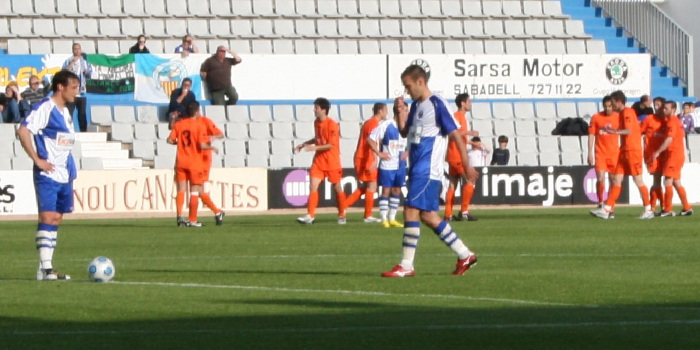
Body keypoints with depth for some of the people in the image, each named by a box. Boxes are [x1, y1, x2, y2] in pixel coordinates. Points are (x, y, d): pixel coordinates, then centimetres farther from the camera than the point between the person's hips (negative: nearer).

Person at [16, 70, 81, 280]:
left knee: (56, 219, 8)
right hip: (47, 174, -9)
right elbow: (23, 131, -21)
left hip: (64, 175, 9)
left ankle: (46, 267, 12)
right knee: (47, 218, -13)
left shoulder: (65, 112, 16)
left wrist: (70, 171, 17)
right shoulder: (45, 109, -11)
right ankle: (45, 268, -15)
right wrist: (37, 160, -20)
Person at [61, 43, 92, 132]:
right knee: (69, 114, -6)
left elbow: (89, 74, 14)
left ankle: (84, 132, 8)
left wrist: (87, 73, -9)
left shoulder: (84, 61, 11)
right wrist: (72, 62, -18)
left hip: (82, 93, 3)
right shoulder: (68, 61, 1)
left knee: (82, 114, 4)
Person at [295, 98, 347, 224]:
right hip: (319, 160, 6)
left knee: (337, 188, 8)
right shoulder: (316, 123, 7)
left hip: (332, 161, -6)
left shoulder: (332, 125, -16)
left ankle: (342, 215, 22)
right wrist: (304, 144, 15)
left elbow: (330, 145, -19)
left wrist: (314, 147, -26)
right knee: (313, 186, -8)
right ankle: (310, 216, -12)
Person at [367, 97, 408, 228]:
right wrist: (379, 153, -12)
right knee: (386, 190, -3)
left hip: (400, 165, 6)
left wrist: (408, 152, 3)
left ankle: (392, 218, 17)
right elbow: (370, 139, -9)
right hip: (387, 164, -6)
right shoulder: (386, 125, -11)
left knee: (397, 190, 9)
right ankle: (384, 219, 2)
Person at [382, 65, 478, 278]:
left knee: (411, 211, -14)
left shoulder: (437, 104, -10)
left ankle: (406, 266, -12)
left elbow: (456, 134, -11)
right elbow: (405, 133, 24)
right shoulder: (416, 105, 15)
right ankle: (465, 256, 21)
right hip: (417, 169, 9)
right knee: (428, 216, 11)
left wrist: (467, 165, -12)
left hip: (427, 170, -9)